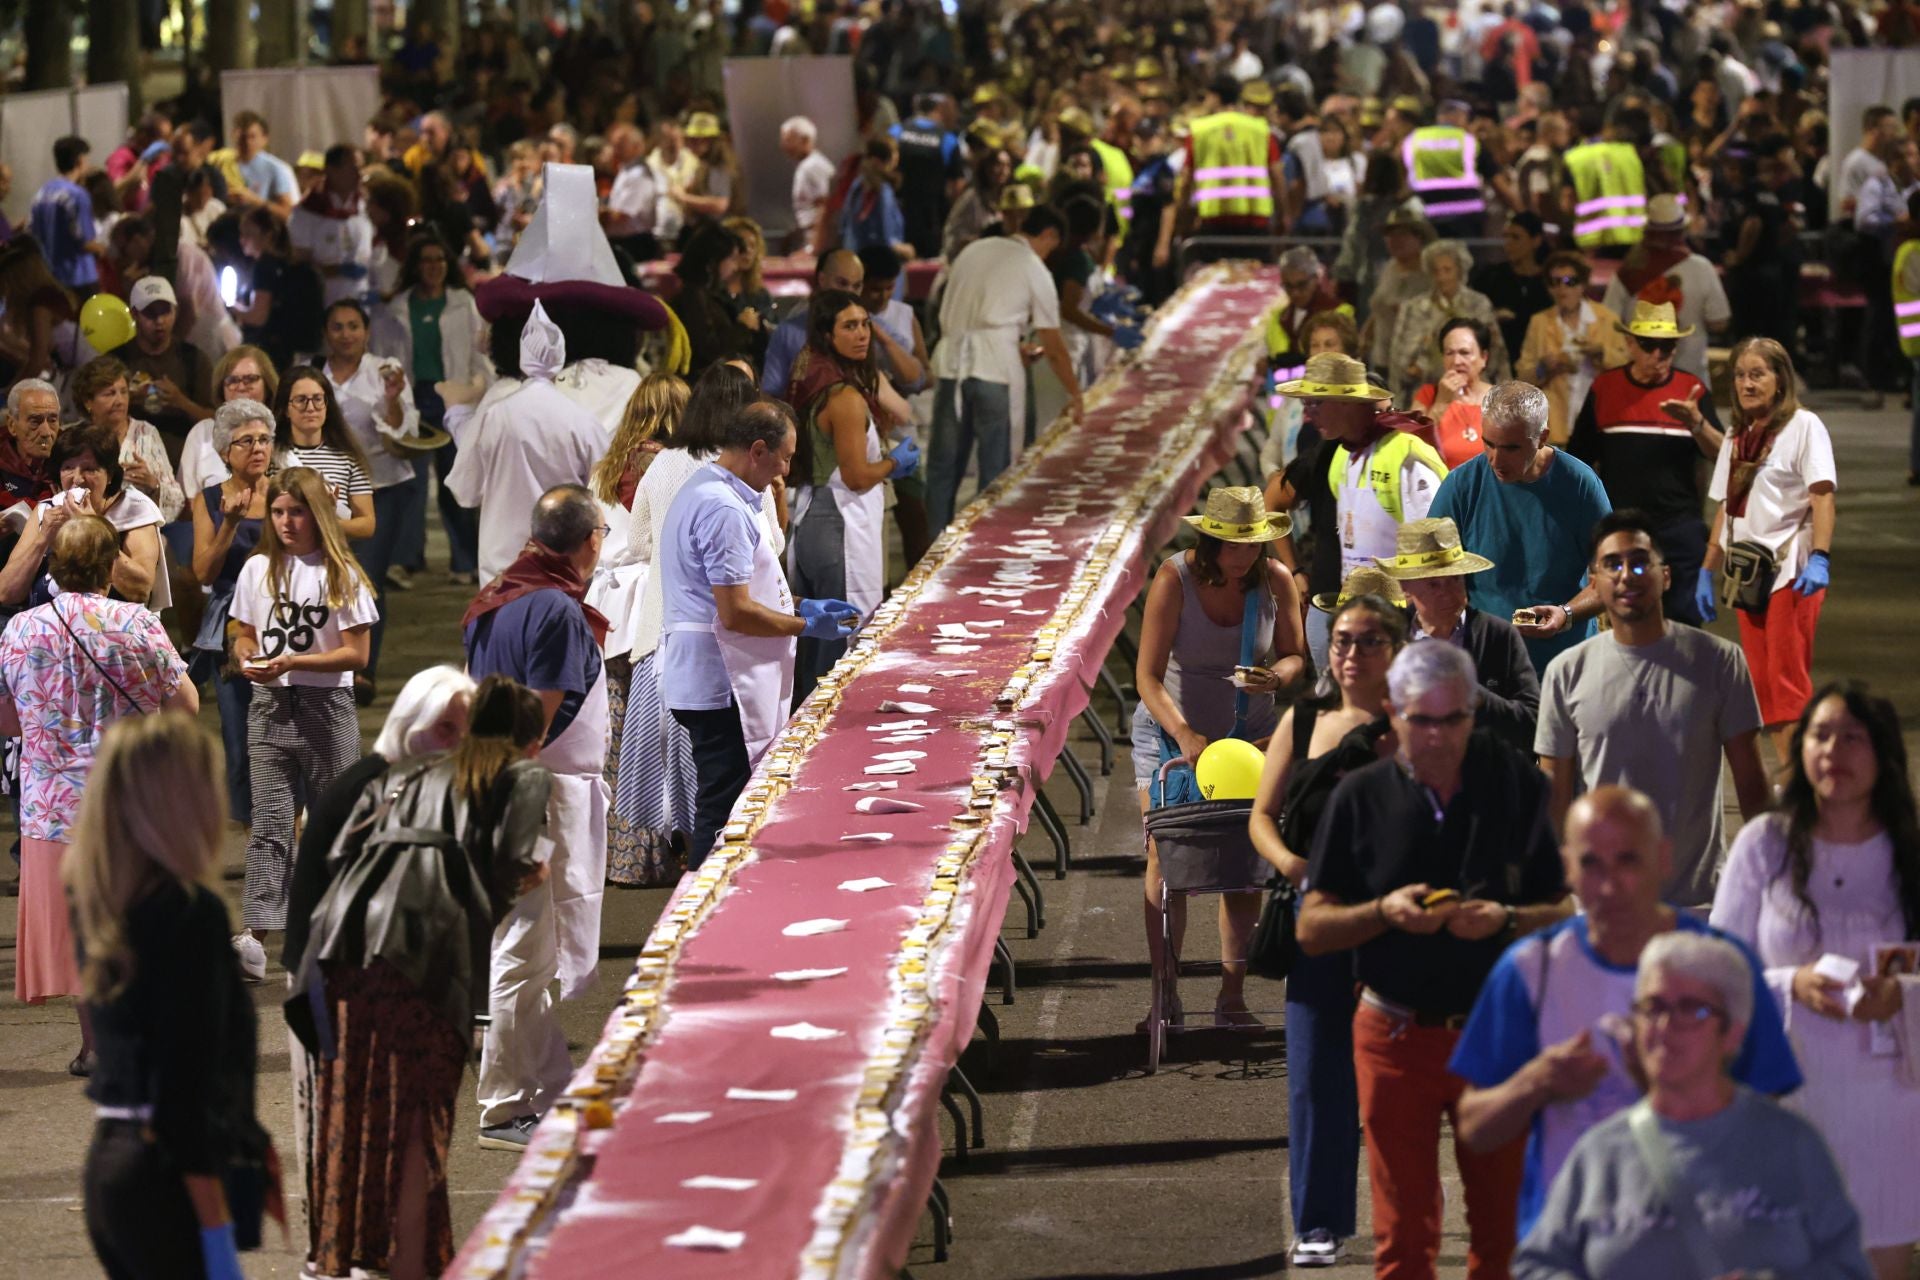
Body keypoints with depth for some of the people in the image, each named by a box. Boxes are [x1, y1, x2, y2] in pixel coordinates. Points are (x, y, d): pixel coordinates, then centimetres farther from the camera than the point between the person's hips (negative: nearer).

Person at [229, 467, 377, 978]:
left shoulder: (342, 574, -3)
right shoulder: (258, 570, 8)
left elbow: (357, 653, -7)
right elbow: (244, 635, 15)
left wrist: (293, 662, -17)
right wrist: (246, 658, -8)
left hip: (327, 706, -2)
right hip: (270, 706, 2)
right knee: (270, 821, -8)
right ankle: (254, 937, -17)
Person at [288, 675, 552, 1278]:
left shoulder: (404, 776, 31)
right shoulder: (524, 777, 17)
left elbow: (338, 856, 20)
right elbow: (513, 863, 0)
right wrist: (532, 875, 21)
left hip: (346, 935, 5)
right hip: (427, 948, -5)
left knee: (348, 1104, 11)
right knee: (416, 1111, -1)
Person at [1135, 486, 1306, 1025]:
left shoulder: (1275, 579, -9)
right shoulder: (1174, 580, -18)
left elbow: (1296, 655, 3)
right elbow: (1148, 677, -21)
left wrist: (1276, 676, -22)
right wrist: (1185, 735, -36)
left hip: (1247, 734, 2)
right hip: (1170, 731, -2)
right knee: (1165, 858, -7)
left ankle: (1232, 994, 3)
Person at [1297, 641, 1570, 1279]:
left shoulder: (1517, 783, 2)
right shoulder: (1362, 795, 2)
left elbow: (1567, 910, 3)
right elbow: (1312, 928, 3)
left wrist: (1505, 920, -16)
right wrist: (1384, 913, -14)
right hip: (1396, 1034, 0)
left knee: (1504, 1226, 4)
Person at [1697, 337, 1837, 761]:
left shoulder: (1803, 426, -4)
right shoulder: (1736, 436, 17)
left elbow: (1822, 496, -13)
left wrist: (1819, 559, -24)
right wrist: (1708, 571, 15)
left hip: (1792, 570, -7)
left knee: (1788, 681, -11)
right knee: (1762, 686, 4)